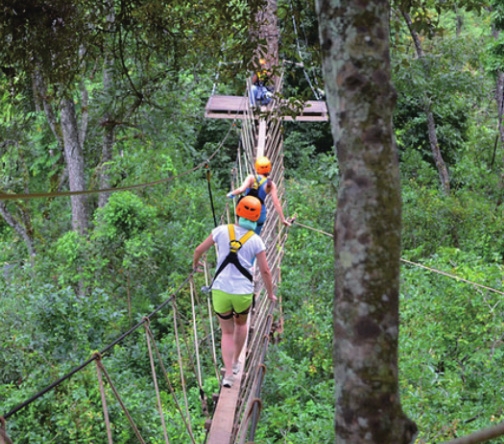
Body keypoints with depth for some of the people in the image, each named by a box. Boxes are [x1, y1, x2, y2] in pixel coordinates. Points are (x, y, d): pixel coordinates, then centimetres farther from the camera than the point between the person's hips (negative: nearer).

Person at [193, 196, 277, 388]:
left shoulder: (222, 231, -4)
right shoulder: (256, 241, -4)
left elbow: (199, 250, 2)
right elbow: (265, 271, -2)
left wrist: (195, 263, 25)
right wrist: (270, 293, 13)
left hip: (220, 290, 0)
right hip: (243, 292, 0)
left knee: (227, 332, 14)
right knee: (241, 324, 29)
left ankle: (228, 373, 0)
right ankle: (236, 363, 37)